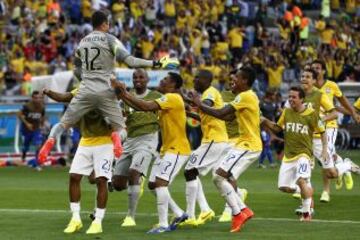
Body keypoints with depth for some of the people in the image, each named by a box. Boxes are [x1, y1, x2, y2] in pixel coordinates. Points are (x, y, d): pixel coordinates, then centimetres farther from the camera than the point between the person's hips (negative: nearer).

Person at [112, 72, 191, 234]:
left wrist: (125, 93, -21)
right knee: (153, 184, 11)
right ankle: (179, 214, 19)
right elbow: (140, 107, 11)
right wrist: (122, 94, 3)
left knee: (160, 182, -18)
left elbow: (146, 106, -27)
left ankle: (163, 225, -18)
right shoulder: (166, 100, 14)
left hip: (177, 150, -10)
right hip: (167, 148, 10)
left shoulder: (172, 98, -16)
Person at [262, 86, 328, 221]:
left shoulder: (311, 114, -6)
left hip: (303, 153, -5)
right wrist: (265, 122, 1)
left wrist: (325, 149, -6)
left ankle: (306, 213, -11)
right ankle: (308, 191, 28)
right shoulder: (287, 112, 6)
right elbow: (278, 128, 17)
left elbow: (322, 132, 2)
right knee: (284, 187, 0)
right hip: (288, 154, 5)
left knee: (301, 180, -27)